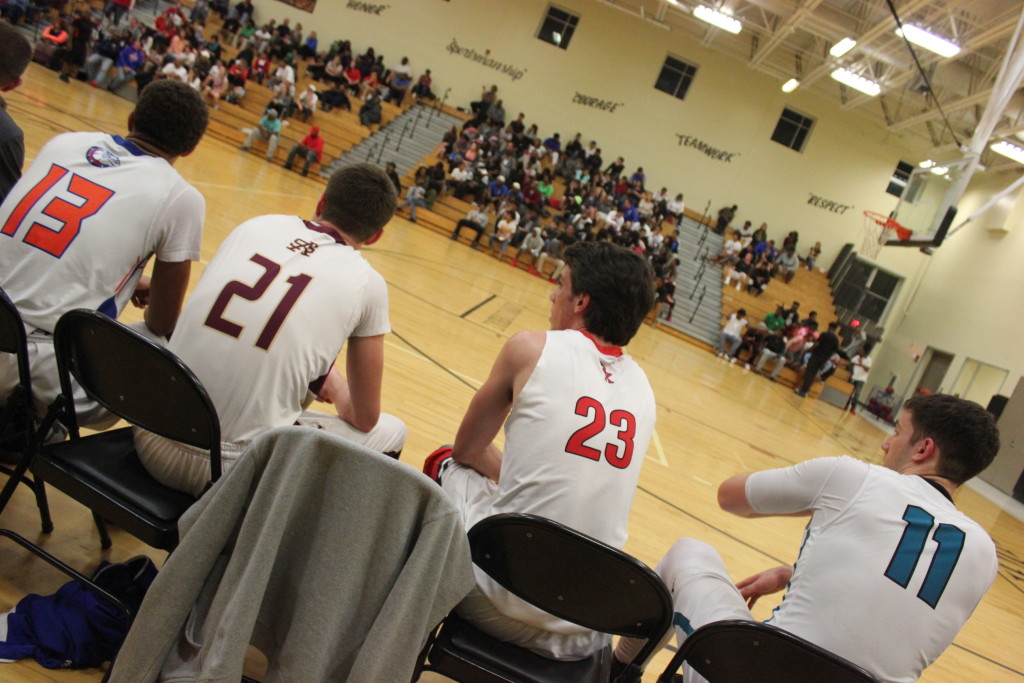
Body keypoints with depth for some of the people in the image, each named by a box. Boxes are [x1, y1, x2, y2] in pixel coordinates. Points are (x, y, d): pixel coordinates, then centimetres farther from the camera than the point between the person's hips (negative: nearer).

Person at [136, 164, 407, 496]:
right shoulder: (366, 283, -5)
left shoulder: (255, 226, 6)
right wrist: (337, 390, 28)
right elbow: (364, 418, 3)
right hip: (231, 470, -5)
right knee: (392, 432, 15)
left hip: (153, 441, 5)